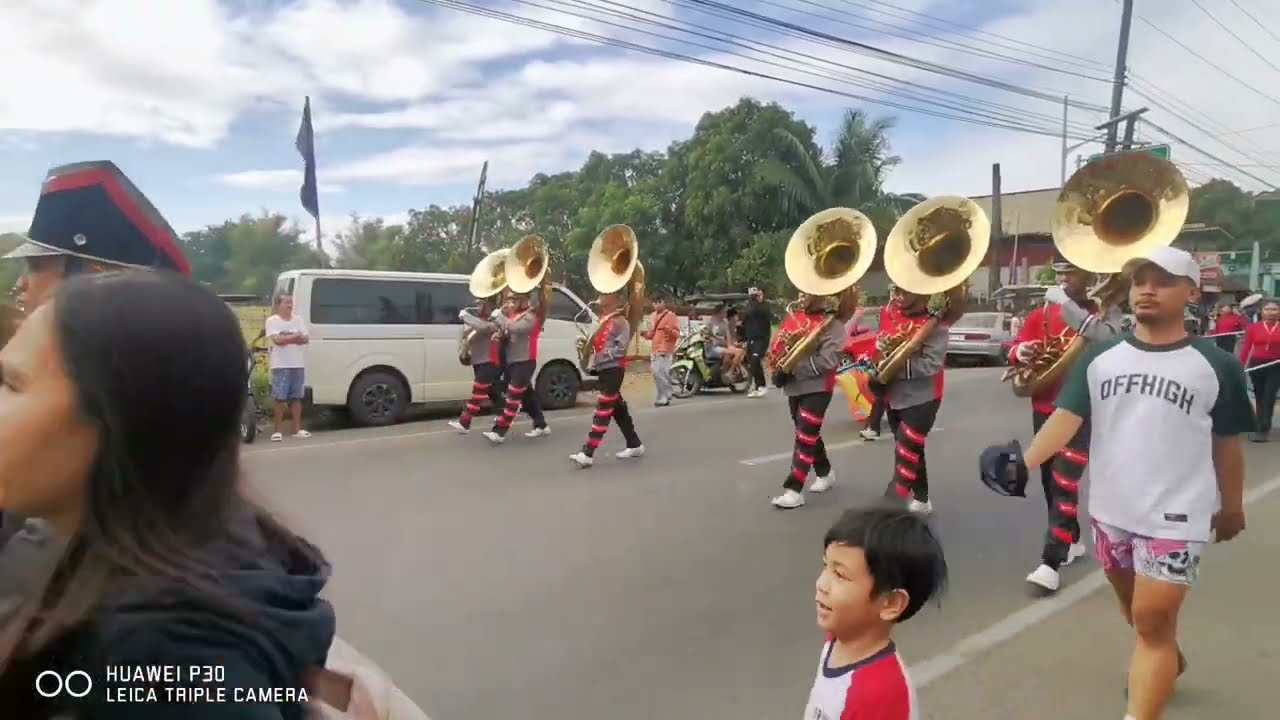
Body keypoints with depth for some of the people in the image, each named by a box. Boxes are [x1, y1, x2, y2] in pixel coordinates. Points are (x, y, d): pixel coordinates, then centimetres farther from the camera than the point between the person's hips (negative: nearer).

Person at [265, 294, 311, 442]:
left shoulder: (298, 320, 12)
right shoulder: (272, 321, -2)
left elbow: (306, 339, 2)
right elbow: (277, 339, -15)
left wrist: (286, 339, -10)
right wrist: (295, 337, -9)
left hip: (298, 365, 4)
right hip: (281, 366, -4)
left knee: (297, 398, 8)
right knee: (280, 399, -4)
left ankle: (297, 429, 13)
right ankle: (278, 430, 1)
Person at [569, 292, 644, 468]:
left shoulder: (620, 322, -8)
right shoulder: (601, 322, 18)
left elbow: (620, 349, -16)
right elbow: (595, 344, 24)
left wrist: (601, 356, -20)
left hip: (614, 370, -9)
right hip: (603, 370, 9)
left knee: (602, 411, -11)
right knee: (618, 409, 15)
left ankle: (587, 454, -14)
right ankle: (635, 445, 26)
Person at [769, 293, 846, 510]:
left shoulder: (832, 324, -11)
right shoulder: (793, 317, 9)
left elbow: (827, 361, -20)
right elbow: (778, 345, 13)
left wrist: (793, 369, -22)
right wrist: (779, 370, -6)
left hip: (817, 389, -7)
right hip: (794, 387, 7)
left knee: (805, 437, -8)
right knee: (808, 434, 19)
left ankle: (794, 490, -5)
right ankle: (825, 473, 40)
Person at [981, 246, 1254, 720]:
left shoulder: (1217, 366, -7)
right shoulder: (1100, 356, -3)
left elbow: (1227, 443, 2)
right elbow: (1067, 416, -12)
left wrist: (1231, 508, 11)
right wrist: (1023, 461, -28)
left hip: (1176, 516, -4)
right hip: (1110, 508, 4)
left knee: (1153, 620, -4)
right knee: (1133, 607, 24)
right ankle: (1165, 661, 53)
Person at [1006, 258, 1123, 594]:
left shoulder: (1105, 312, -3)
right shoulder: (1042, 313, 8)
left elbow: (1105, 339, -25)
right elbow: (1016, 348, 8)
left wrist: (1066, 305, -26)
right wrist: (1021, 352, -16)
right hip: (1044, 409, 5)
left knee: (1065, 483, -11)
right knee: (1049, 481, 14)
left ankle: (1051, 562, -10)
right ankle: (1071, 541, 34)